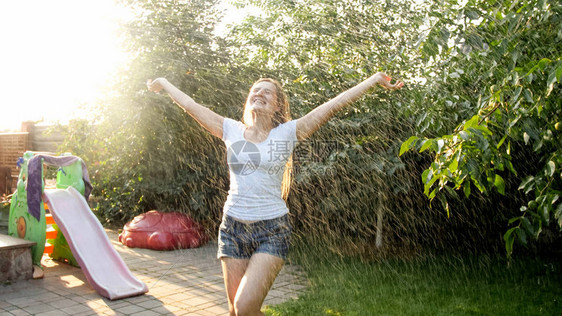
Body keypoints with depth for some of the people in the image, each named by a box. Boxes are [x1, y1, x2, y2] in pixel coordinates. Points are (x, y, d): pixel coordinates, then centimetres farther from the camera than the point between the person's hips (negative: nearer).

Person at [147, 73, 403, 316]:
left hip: (272, 230, -3)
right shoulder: (232, 131, 5)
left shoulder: (286, 133, -1)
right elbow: (190, 105, 14)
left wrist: (375, 79, -5)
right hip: (233, 227, 3)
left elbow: (333, 105, -4)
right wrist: (163, 83, 25)